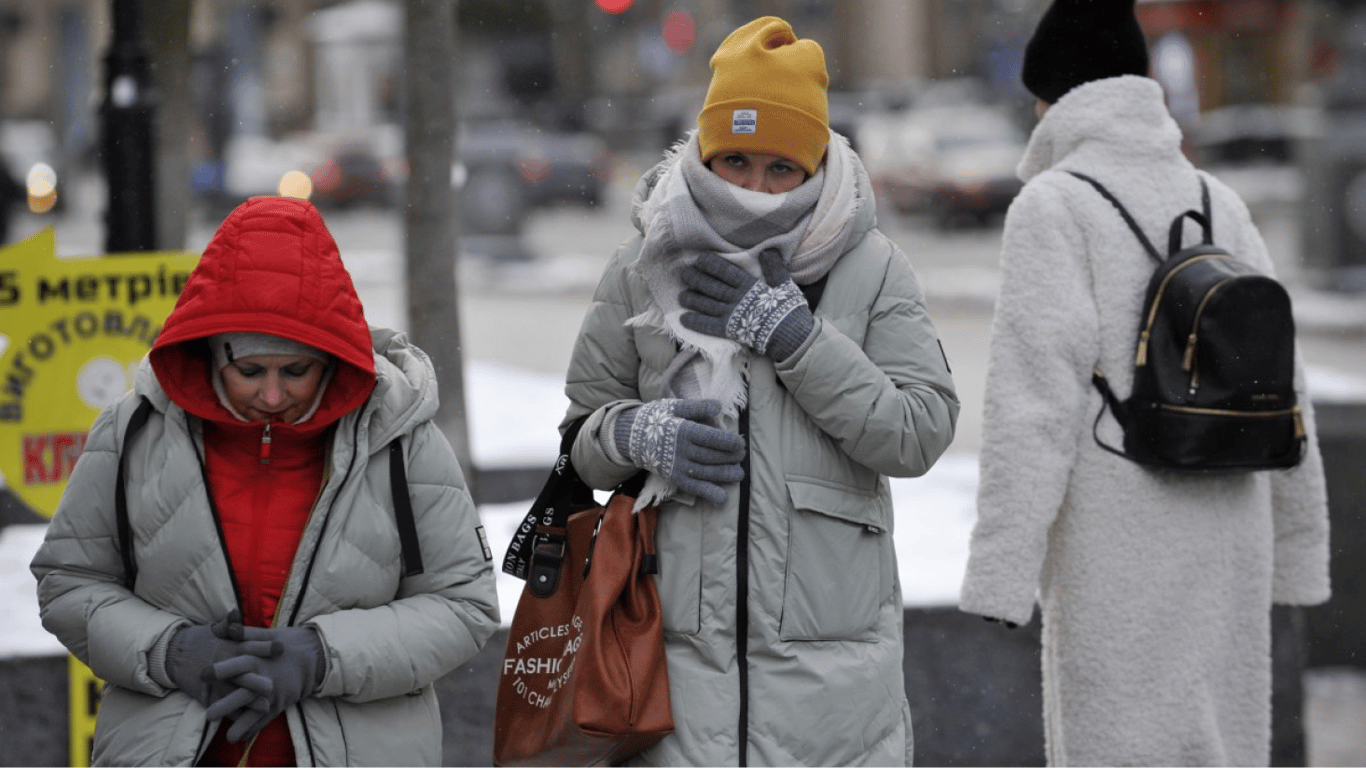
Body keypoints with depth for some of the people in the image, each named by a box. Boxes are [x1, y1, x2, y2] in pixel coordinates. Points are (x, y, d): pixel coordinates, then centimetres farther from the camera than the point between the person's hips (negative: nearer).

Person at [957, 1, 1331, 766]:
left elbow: (1037, 401, -15)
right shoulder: (1219, 202, 10)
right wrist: (1299, 548, 19)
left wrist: (1001, 571, -15)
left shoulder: (1055, 205, -7)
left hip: (1119, 561, -6)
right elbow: (1280, 388, 11)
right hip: (1225, 556, 6)